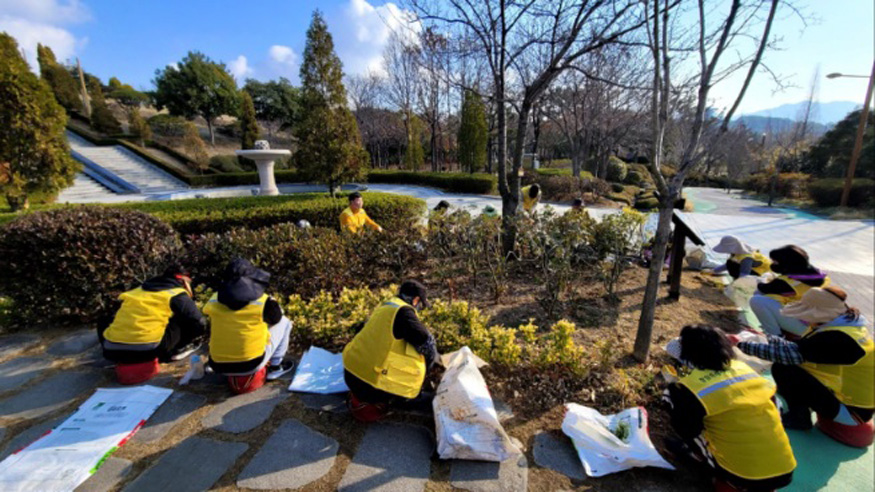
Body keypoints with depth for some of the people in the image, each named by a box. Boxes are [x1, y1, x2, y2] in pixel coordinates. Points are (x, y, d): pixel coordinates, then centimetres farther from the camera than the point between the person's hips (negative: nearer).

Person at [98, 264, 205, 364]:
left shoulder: (137, 290, 23)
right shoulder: (177, 295, 7)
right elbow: (199, 325, 3)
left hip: (112, 351, 5)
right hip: (149, 350, -5)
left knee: (104, 322, 35)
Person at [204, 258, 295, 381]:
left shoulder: (213, 300, -4)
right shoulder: (264, 301, -14)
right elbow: (275, 319, 6)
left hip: (218, 366, 4)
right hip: (251, 365, -4)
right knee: (284, 322, 13)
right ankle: (275, 367, 18)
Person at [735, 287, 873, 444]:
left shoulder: (837, 339, -28)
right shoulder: (842, 324, 1)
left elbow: (791, 353, -30)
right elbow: (798, 347, 6)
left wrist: (743, 345, -25)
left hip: (851, 409, -9)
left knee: (782, 369, -20)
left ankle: (798, 418, 0)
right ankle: (799, 411, 12)